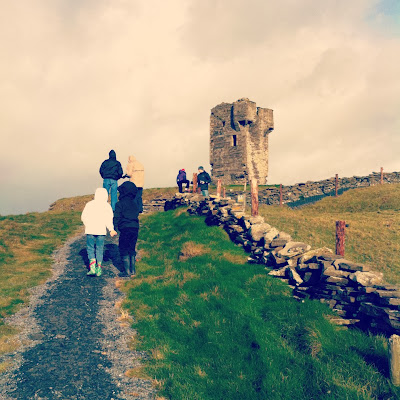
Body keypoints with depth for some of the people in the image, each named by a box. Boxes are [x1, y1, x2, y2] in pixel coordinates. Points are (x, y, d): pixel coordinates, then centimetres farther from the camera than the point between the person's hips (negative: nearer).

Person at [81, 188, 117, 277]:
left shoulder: (89, 204, 5)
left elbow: (83, 217, 4)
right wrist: (111, 229, -11)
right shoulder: (107, 206, 2)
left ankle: (92, 267, -7)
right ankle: (98, 269, 10)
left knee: (90, 248, 8)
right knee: (100, 249, 10)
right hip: (101, 230, 0)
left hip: (90, 230, 0)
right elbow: (108, 219, -9)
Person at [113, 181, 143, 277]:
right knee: (132, 249, 14)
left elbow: (117, 218, -7)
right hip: (135, 228, 6)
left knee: (124, 250, 2)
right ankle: (132, 270, 16)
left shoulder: (120, 204, -5)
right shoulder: (135, 203, 13)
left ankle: (127, 271, 0)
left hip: (125, 228, -6)